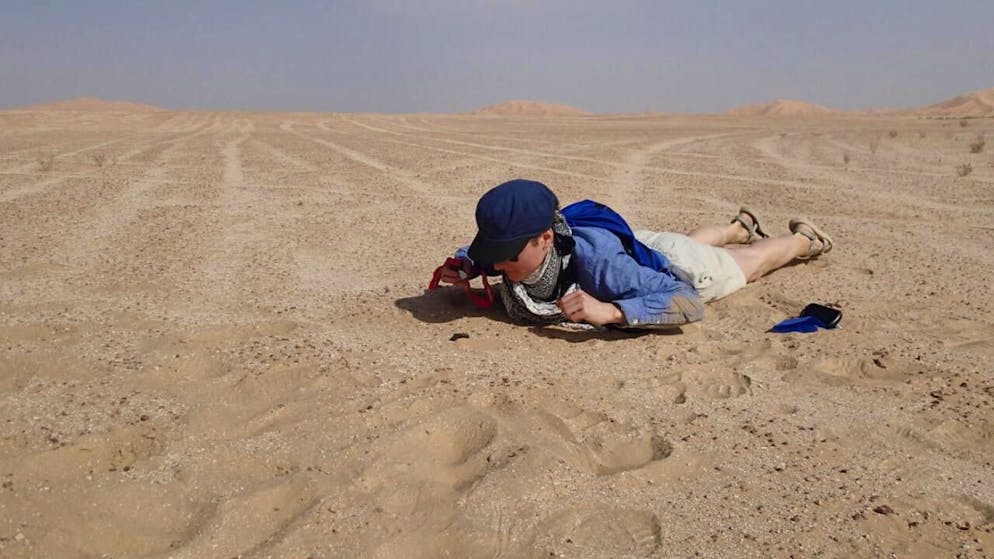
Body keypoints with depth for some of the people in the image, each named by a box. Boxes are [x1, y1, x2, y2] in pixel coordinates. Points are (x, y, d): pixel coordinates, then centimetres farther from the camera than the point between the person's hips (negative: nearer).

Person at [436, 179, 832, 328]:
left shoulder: (597, 262, -50)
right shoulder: (514, 251, -33)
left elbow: (691, 304, -51)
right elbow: (477, 253, -8)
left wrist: (609, 312, -63)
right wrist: (463, 268, -30)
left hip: (670, 266, -5)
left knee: (749, 264, 27)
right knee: (694, 243, 38)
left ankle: (804, 240, 57)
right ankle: (740, 227, 70)